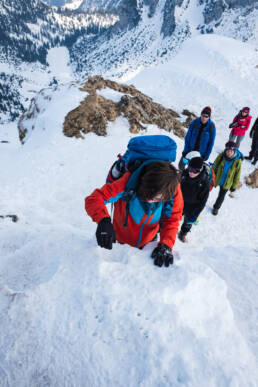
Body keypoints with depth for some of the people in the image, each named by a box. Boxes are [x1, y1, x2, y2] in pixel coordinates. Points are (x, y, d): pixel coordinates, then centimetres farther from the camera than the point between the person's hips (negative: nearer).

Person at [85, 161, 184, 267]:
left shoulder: (174, 191, -27)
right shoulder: (129, 182, -36)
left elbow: (171, 221, -17)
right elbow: (94, 199, -36)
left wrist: (165, 245, -32)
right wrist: (103, 220, -55)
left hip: (149, 243, 2)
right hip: (122, 242, -1)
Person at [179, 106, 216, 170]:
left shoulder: (211, 126, -10)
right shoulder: (194, 122, -8)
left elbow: (211, 142, -4)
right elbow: (188, 136, -4)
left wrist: (207, 155, -6)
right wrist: (186, 149, -8)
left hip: (201, 153, -2)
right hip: (190, 149, 2)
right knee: (181, 163, 8)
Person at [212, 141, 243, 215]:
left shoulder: (238, 161, -20)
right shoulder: (221, 156, -19)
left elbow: (237, 175, -7)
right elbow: (214, 167, -6)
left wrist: (234, 186, -1)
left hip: (226, 184, 0)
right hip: (216, 179, 0)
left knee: (221, 197, 17)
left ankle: (216, 207, 46)